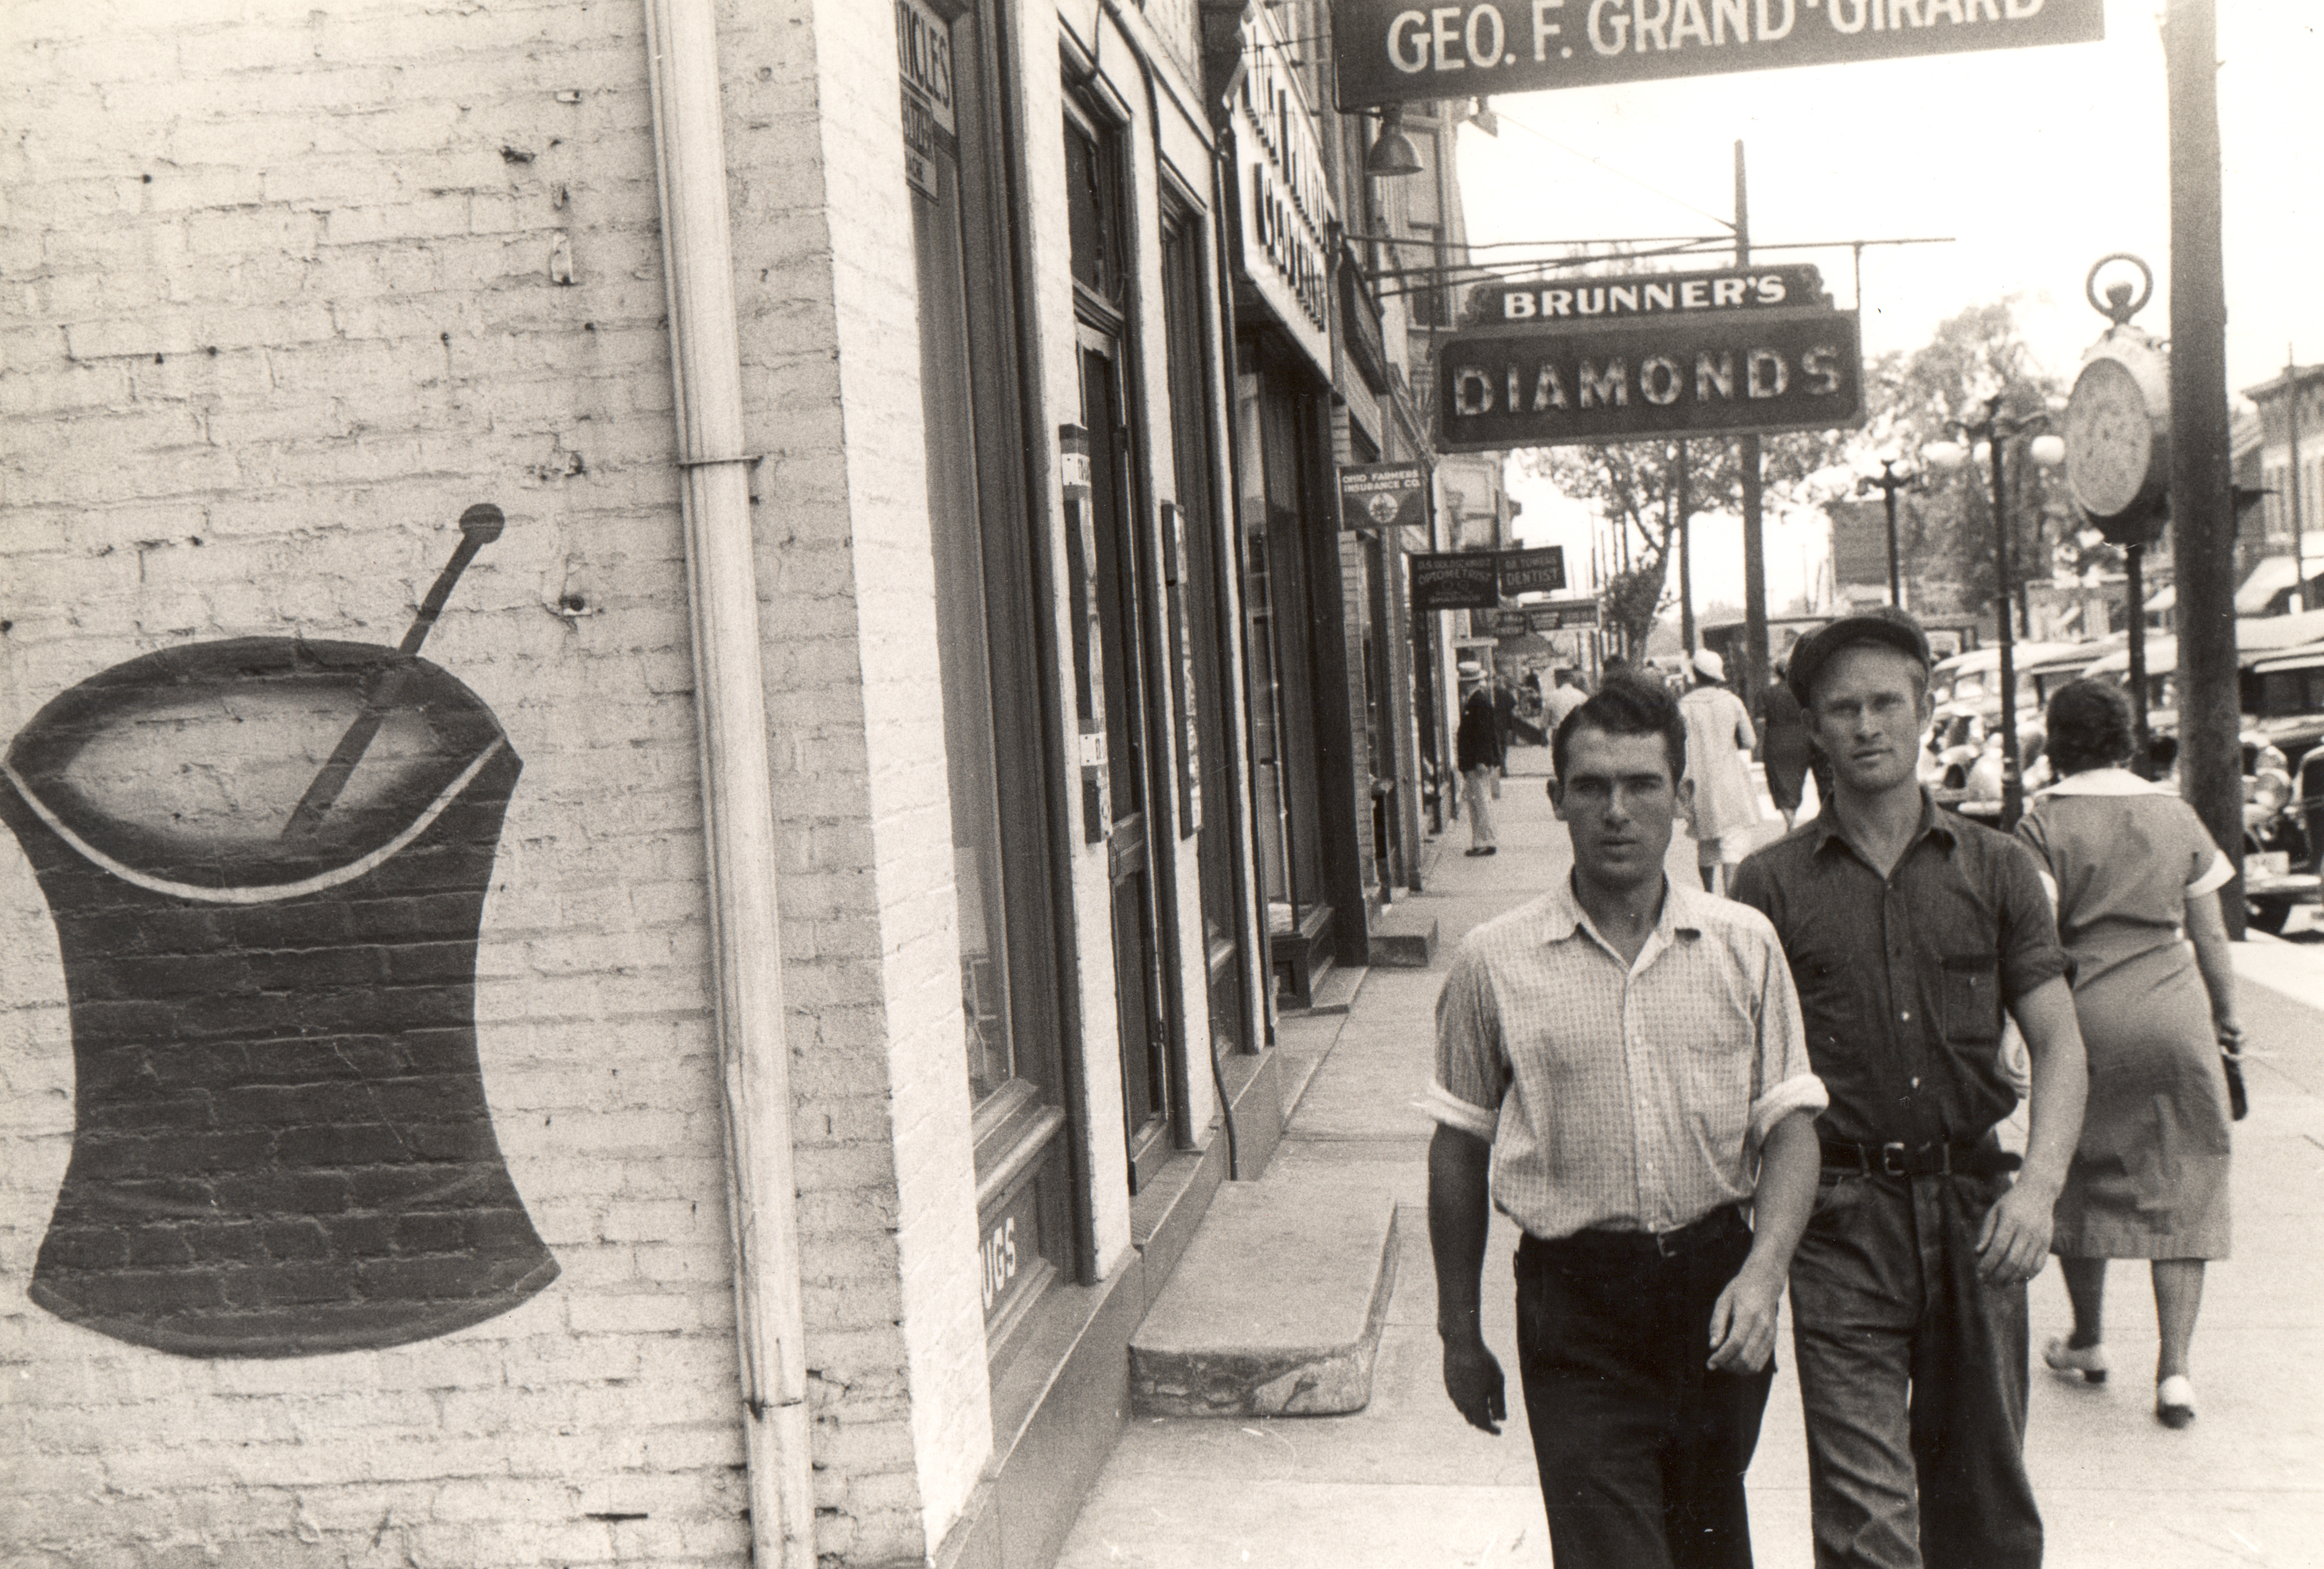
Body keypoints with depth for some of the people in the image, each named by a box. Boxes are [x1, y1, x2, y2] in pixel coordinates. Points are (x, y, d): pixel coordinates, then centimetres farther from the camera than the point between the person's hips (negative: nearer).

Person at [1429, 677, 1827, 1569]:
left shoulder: (1744, 946, 0)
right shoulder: (1495, 963, -4)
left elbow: (1789, 1125, 2)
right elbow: (1460, 1149, 4)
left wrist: (1763, 1270, -14)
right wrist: (1460, 1331, 7)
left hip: (1717, 1286, 3)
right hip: (1576, 1304, -2)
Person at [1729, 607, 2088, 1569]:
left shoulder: (1996, 868, 8)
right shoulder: (1771, 883, 2)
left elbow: (2058, 1046, 5)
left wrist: (2039, 1185, -11)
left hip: (1975, 1208, 3)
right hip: (1842, 1212, -2)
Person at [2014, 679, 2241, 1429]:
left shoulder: (2045, 822, -5)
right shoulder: (2176, 815, 6)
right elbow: (2211, 936, 9)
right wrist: (2226, 1015, 19)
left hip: (2086, 1015, -2)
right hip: (2173, 1012, 2)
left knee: (2081, 1177, 14)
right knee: (2180, 1188, 5)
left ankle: (2087, 1340, 29)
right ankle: (2174, 1368, -1)